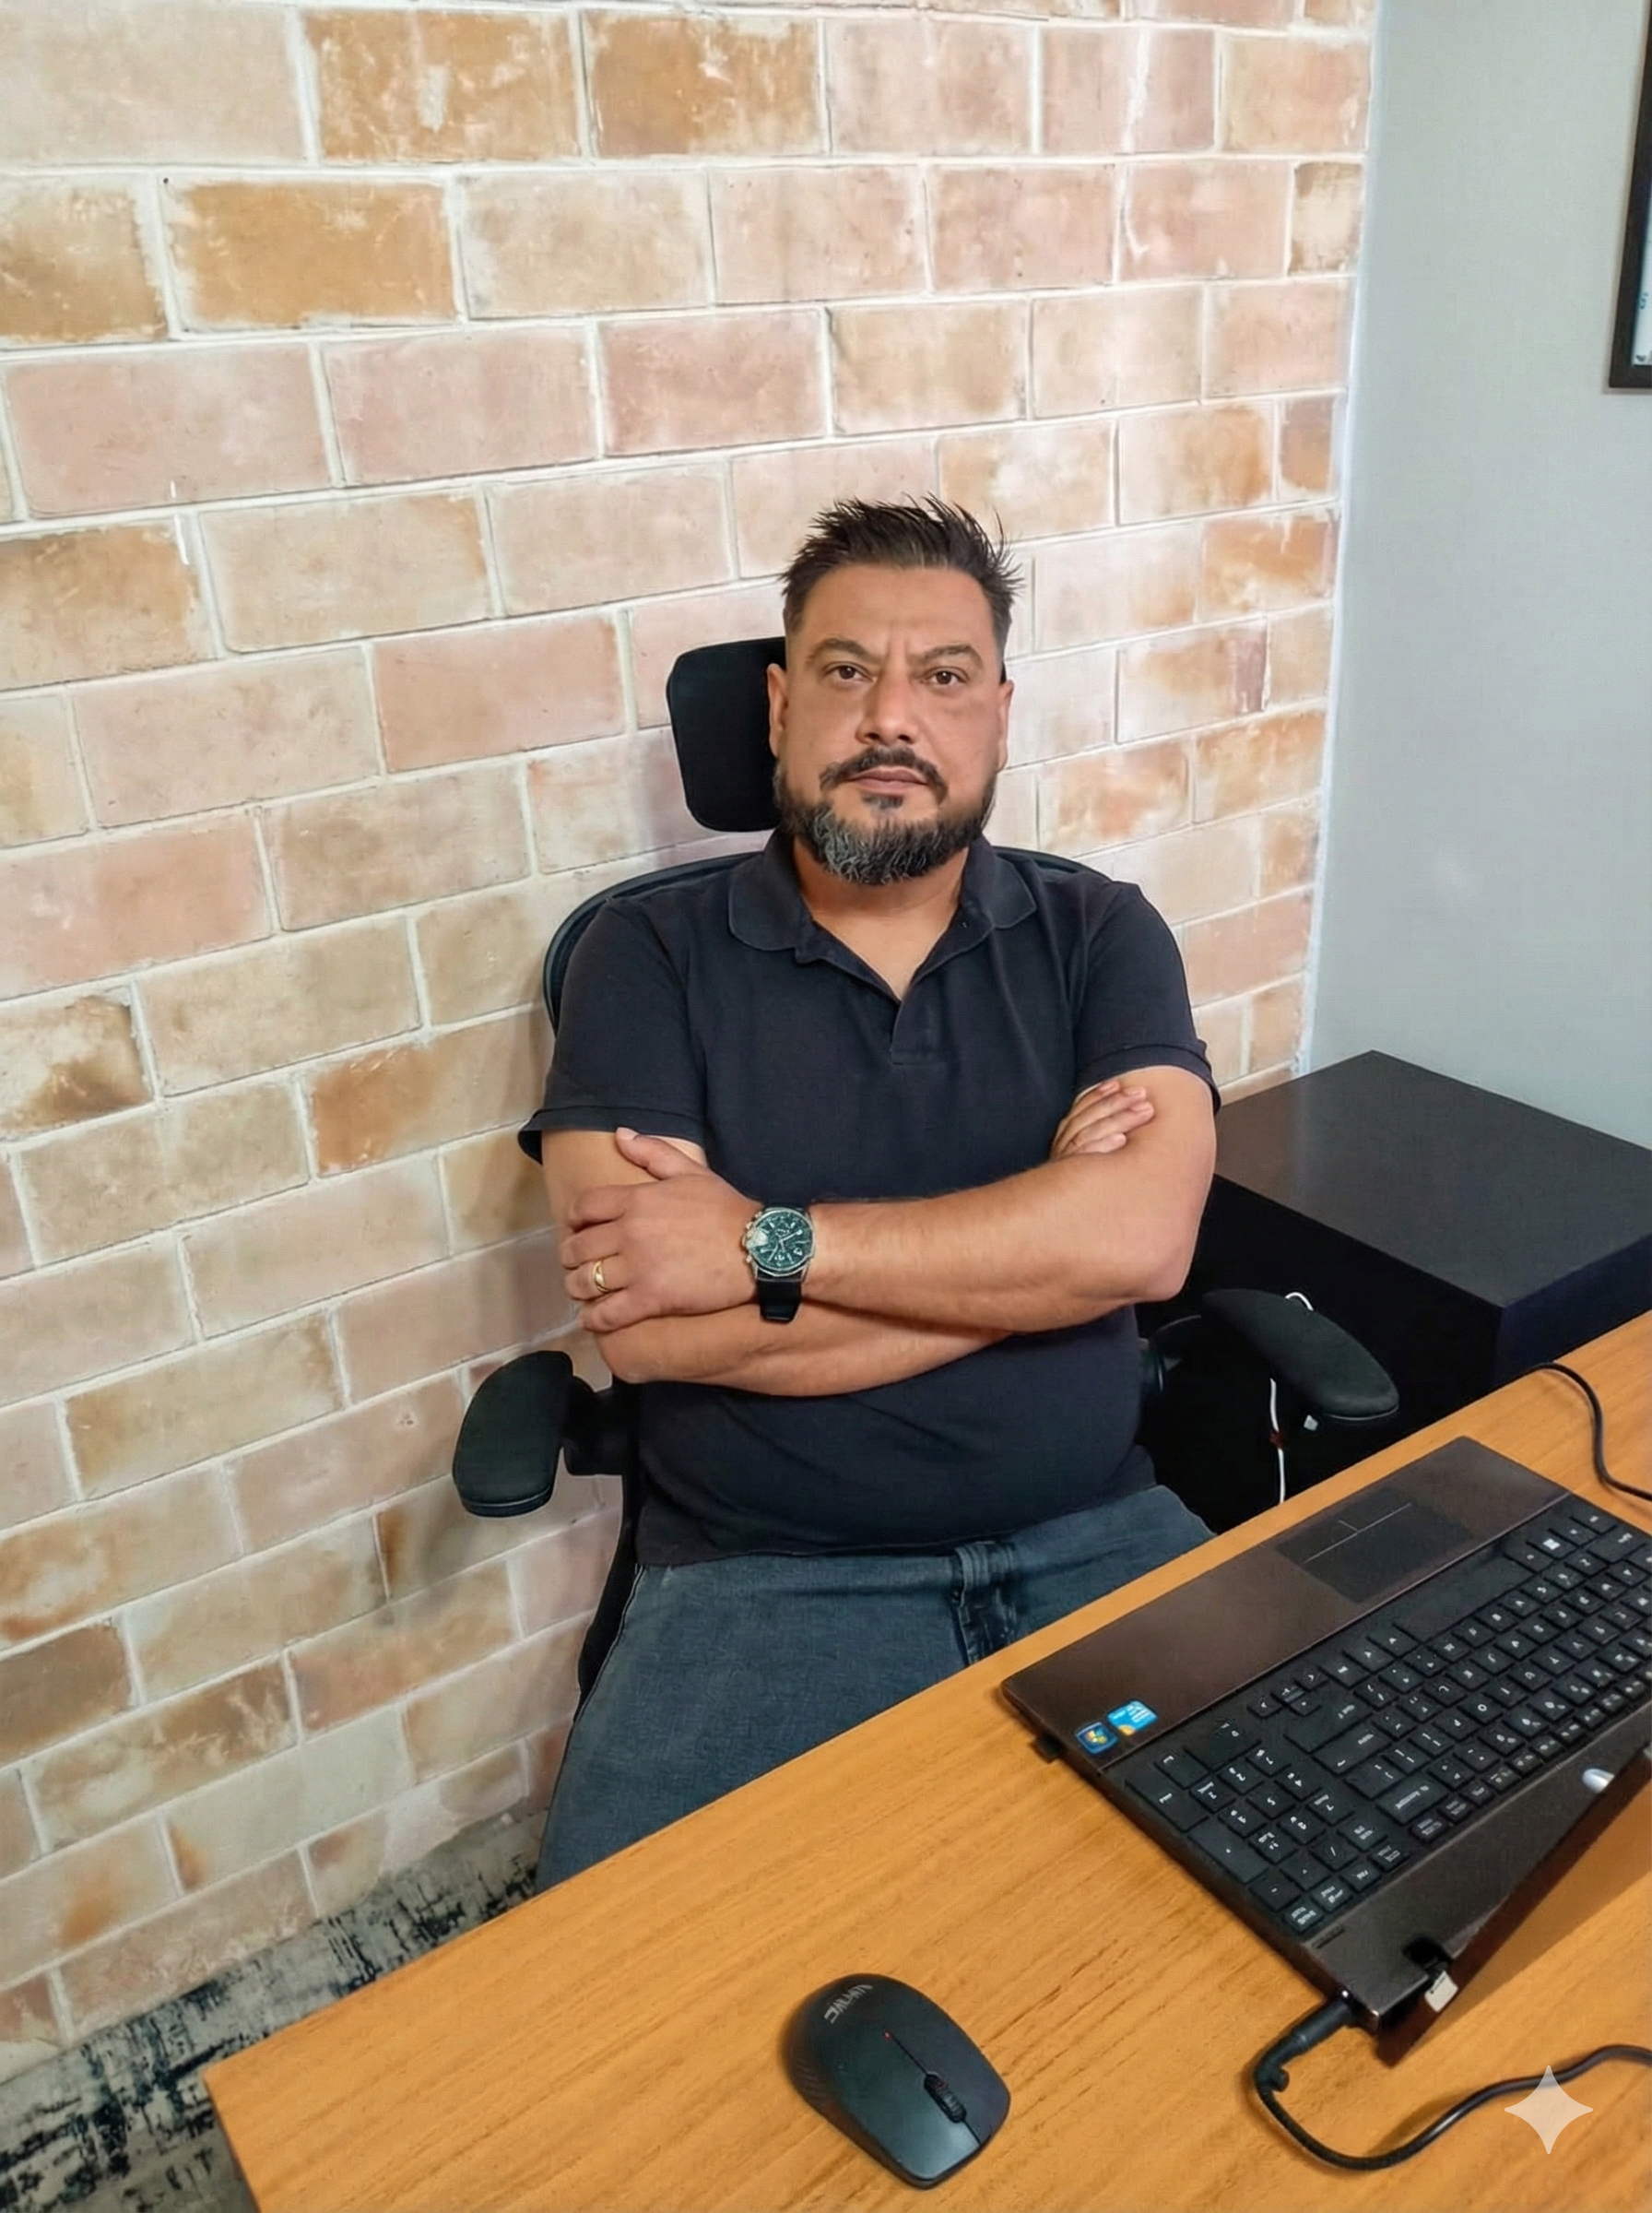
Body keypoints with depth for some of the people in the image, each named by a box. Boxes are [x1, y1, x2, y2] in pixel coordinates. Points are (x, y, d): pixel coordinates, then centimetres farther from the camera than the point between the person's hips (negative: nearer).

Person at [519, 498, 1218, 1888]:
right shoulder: (650, 958, -2)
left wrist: (766, 1244, -16)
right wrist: (1033, 1238, -10)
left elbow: (1144, 1235, -13)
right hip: (763, 1581, -2)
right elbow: (646, 1330, -14)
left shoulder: (1098, 935, 4)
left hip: (1092, 1540, 3)